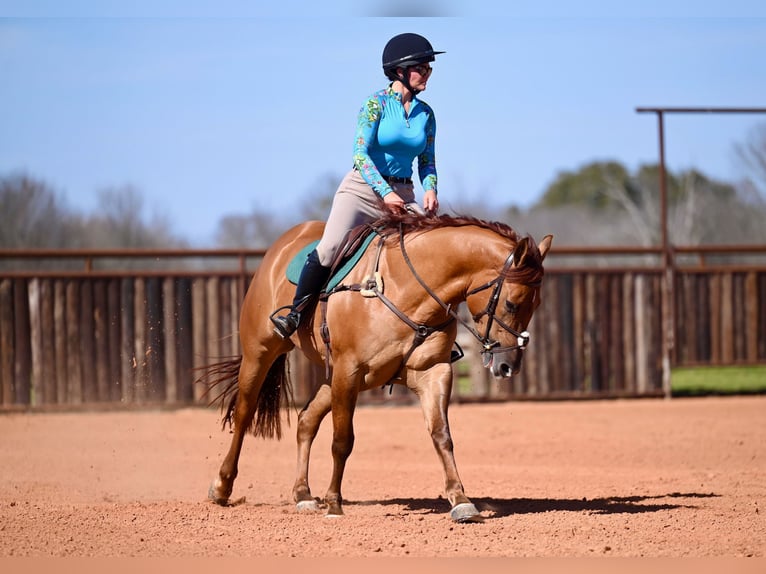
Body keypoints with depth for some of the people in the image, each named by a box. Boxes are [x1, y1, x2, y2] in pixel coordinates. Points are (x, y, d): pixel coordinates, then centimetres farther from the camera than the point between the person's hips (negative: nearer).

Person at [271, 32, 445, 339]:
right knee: (330, 247, -23)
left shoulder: (426, 113, 8)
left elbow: (427, 162, 14)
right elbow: (361, 153, -12)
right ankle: (295, 311, -10)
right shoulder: (376, 103, -7)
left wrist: (430, 189, -7)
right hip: (362, 187, -5)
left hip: (403, 194, 5)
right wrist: (385, 192, -21)